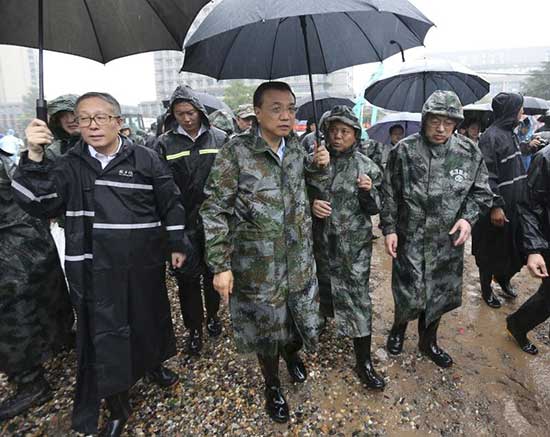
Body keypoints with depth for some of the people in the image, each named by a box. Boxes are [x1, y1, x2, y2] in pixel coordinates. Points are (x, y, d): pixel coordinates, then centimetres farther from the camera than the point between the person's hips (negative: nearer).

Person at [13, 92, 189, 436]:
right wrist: (34, 157, -20)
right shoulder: (70, 165, 2)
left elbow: (171, 203, 2)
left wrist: (178, 245, 5)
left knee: (149, 317, 18)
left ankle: (154, 364, 50)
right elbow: (40, 203, -8)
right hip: (94, 271, 1)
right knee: (103, 334, 7)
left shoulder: (146, 159, -3)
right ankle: (117, 407, 29)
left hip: (144, 265, 0)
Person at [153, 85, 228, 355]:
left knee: (213, 272, 17)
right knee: (187, 277, 7)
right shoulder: (165, 143, -1)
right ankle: (194, 328, 26)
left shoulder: (219, 139, 1)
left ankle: (212, 315, 40)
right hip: (182, 223, -1)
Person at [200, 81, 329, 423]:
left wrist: (320, 165, -6)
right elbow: (214, 211, -12)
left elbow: (316, 188, 16)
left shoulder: (296, 148, 2)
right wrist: (221, 265, -14)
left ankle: (292, 353, 54)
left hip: (300, 259, 5)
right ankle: (273, 385, 42)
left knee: (304, 316, 17)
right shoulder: (236, 153, -15)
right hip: (258, 265, -4)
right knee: (266, 327, 13)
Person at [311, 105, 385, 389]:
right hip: (322, 240, 2)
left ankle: (364, 362, 12)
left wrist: (368, 191, -22)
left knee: (357, 299, -1)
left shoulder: (366, 166, -3)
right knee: (324, 288, 19)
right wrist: (311, 204, -17)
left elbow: (374, 209, -1)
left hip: (355, 244, -2)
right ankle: (323, 319, 51)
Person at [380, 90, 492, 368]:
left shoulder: (469, 152, -1)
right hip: (410, 239, -3)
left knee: (440, 296, 15)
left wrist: (468, 217, -10)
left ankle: (428, 342, 41)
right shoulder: (404, 150, -7)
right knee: (409, 295, 2)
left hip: (449, 242, 3)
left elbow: (481, 192, 8)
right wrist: (389, 229, -6)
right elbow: (389, 194, -2)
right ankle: (399, 328, 37)